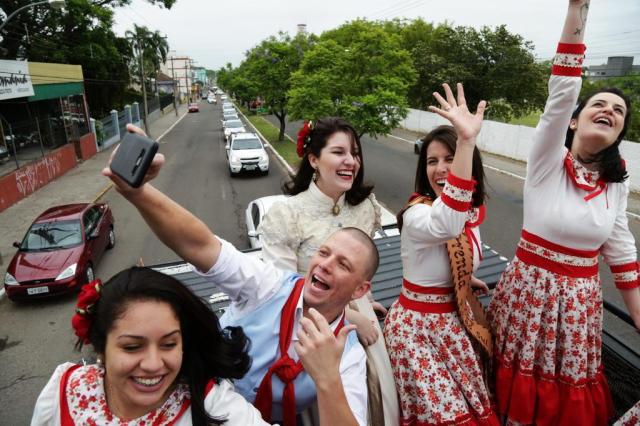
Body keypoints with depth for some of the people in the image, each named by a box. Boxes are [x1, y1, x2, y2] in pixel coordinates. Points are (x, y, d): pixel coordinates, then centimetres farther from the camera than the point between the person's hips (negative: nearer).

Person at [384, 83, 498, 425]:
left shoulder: (472, 211, -1)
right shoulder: (416, 213, -26)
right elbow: (445, 226, -52)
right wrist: (467, 140, -56)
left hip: (456, 320, 8)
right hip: (418, 325, -7)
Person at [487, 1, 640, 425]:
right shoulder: (548, 162, -9)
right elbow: (561, 94, -23)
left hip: (580, 298, 4)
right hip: (529, 286, -3)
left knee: (570, 392, 16)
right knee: (520, 389, 11)